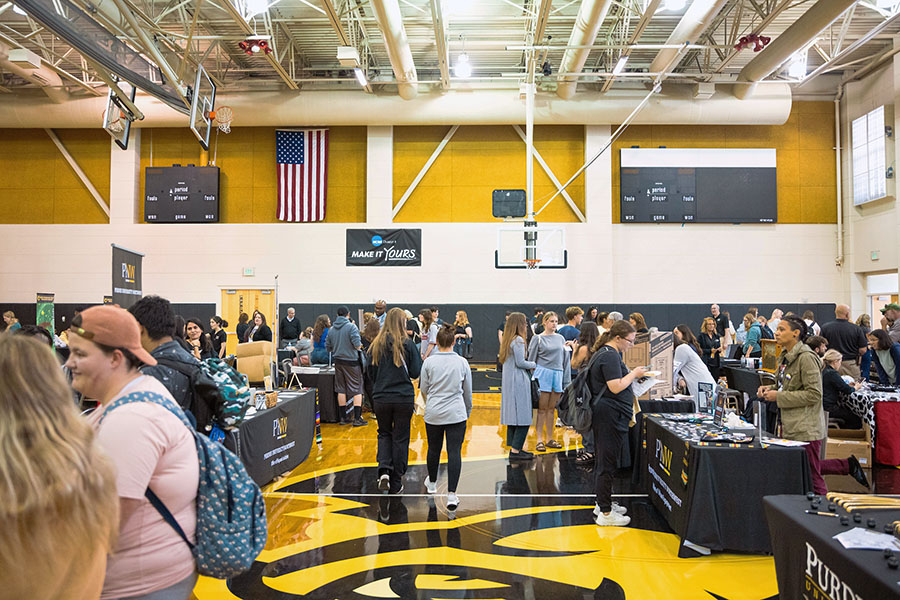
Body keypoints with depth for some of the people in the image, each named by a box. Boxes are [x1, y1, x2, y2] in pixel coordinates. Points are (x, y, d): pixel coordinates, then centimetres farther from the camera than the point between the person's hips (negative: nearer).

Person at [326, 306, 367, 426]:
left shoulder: (331, 329, 6)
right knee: (357, 389, 1)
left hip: (338, 362, 5)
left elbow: (328, 347, 10)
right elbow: (357, 345, -18)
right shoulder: (351, 327, -12)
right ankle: (357, 418, 0)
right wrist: (360, 345, 3)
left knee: (341, 390, 12)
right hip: (351, 362, -5)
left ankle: (343, 417, 16)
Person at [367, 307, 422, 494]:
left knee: (384, 433, 21)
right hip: (404, 398, -2)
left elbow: (370, 373, 7)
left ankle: (384, 469, -1)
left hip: (381, 398, 2)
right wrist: (420, 358, 12)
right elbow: (415, 372, -5)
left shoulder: (376, 344, 1)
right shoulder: (407, 344, -8)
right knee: (400, 438, 9)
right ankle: (396, 483, 15)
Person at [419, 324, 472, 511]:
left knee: (434, 449, 18)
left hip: (433, 413, 1)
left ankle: (432, 483, 40)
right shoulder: (462, 362, -4)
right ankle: (451, 494, -7)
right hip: (456, 414, -1)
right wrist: (467, 411, 21)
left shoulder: (429, 362, -7)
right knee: (454, 452, -1)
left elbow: (423, 389, 2)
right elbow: (468, 392, 6)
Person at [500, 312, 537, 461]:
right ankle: (515, 451, -6)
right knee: (523, 417, -6)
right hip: (519, 381, -10)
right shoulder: (518, 340, -14)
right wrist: (533, 364, -1)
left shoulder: (508, 340, 13)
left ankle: (515, 447, 18)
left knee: (513, 415, 12)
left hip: (508, 382, 10)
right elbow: (520, 362, -18)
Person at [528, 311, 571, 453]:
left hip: (558, 374, 4)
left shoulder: (561, 338, 13)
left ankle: (549, 439, 16)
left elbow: (565, 359, 14)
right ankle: (539, 440, 2)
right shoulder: (538, 339, 1)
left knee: (552, 409, 9)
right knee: (542, 408, -3)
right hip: (543, 374, -4)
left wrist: (566, 379, 10)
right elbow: (531, 359, 2)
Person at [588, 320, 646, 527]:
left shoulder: (604, 352, 15)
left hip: (604, 414, 11)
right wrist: (634, 374, -10)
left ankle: (603, 503, 31)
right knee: (607, 462, -5)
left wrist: (631, 374, 15)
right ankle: (605, 513, 1)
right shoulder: (610, 356, -18)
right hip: (611, 415, -11)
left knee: (603, 460, 18)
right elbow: (616, 387, -23)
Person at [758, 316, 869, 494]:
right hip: (790, 425, 10)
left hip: (805, 428, -10)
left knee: (810, 478, -1)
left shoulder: (806, 358, -17)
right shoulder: (786, 356, 12)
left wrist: (778, 396, -20)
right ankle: (848, 465, 30)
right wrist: (769, 389, 4)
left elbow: (814, 394, -22)